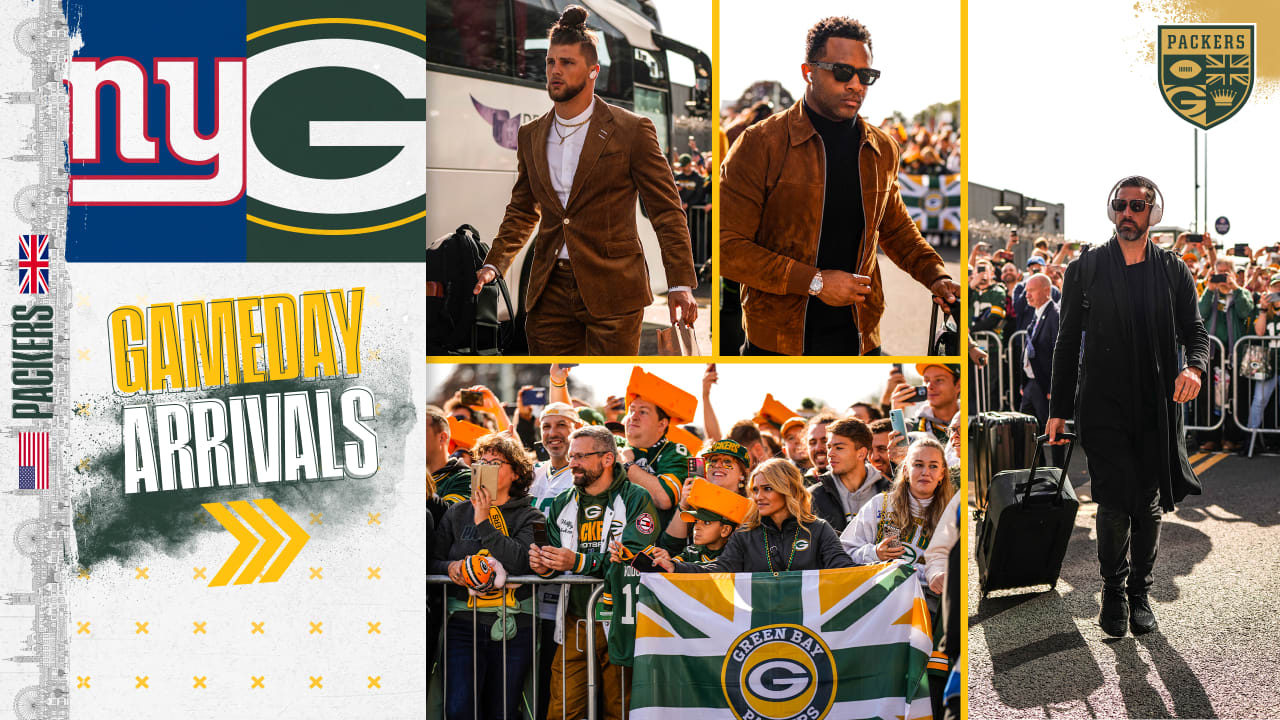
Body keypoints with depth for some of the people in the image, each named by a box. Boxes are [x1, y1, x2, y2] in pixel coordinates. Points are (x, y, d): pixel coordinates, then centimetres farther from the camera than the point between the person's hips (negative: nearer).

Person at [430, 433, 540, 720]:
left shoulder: (529, 517, 3)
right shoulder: (457, 513, 12)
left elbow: (521, 561, -15)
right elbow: (432, 562, 13)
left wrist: (484, 522, -11)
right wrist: (450, 566, -10)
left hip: (513, 626, -1)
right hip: (464, 622, 1)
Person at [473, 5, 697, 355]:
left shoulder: (632, 130, -3)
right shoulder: (531, 136, 12)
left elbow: (666, 211, -3)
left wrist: (680, 284, -10)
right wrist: (493, 265, 7)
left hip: (611, 293, -4)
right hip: (550, 293, 4)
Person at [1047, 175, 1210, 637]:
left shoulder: (1174, 271, 7)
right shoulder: (1085, 269, 4)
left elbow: (1194, 330, 7)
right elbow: (1068, 342, 7)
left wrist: (1194, 366, -17)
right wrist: (1059, 409, 5)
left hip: (1157, 408, 2)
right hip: (1103, 405, -2)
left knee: (1149, 507, 7)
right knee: (1115, 504, -9)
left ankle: (1139, 593, 23)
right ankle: (1113, 590, 12)